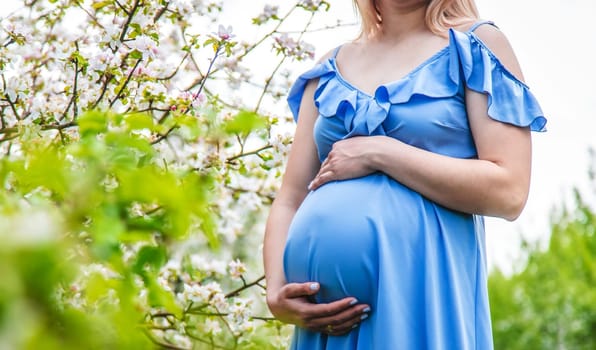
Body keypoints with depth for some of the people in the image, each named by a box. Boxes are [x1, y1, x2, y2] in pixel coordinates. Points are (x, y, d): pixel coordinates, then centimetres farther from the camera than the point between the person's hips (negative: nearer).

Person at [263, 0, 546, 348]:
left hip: (427, 288, -4)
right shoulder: (330, 69, 13)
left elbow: (509, 192, -11)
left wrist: (379, 153, -12)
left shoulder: (477, 46, 1)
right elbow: (291, 198, 9)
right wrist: (276, 294, -7)